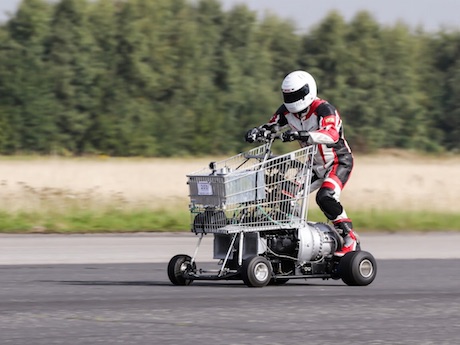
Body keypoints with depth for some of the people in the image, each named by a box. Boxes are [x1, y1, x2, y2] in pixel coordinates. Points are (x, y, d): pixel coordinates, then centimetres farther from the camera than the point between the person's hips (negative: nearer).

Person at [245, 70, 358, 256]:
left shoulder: (324, 109, -27)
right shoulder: (288, 110, -4)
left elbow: (332, 135, -44)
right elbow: (272, 125, 4)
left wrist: (301, 134, -57)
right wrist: (257, 132, -21)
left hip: (339, 162, -8)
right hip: (314, 165, 8)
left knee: (326, 197, -29)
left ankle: (349, 238, -18)